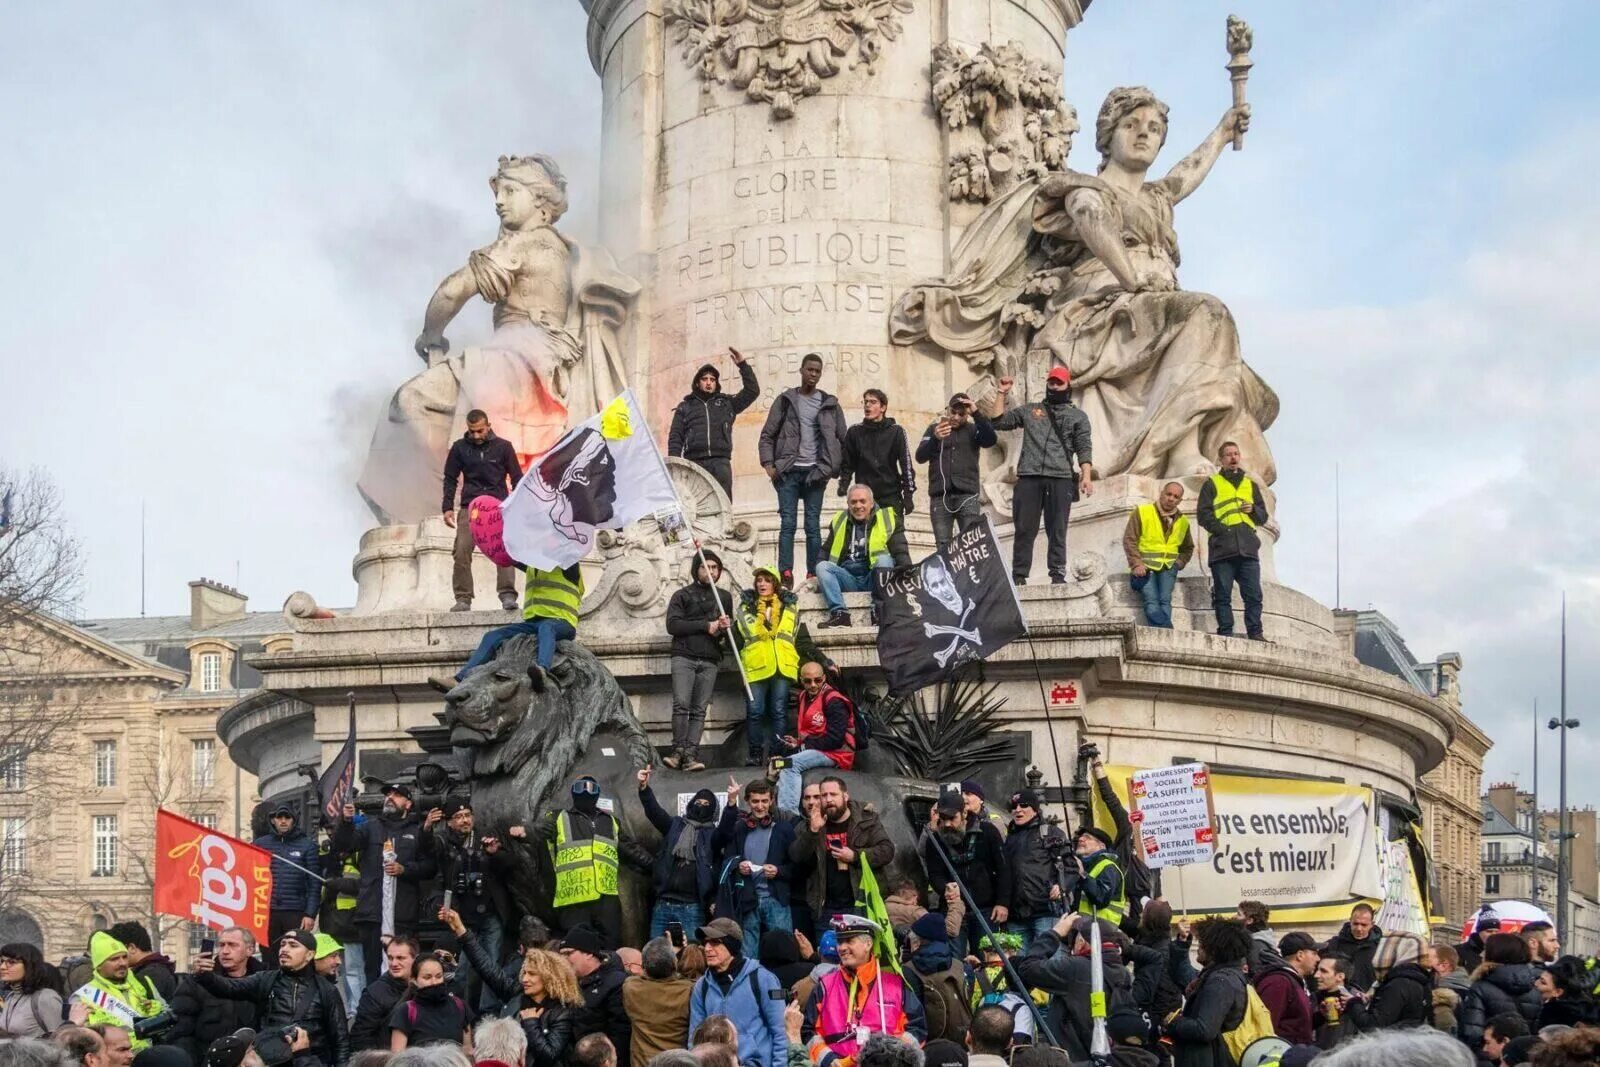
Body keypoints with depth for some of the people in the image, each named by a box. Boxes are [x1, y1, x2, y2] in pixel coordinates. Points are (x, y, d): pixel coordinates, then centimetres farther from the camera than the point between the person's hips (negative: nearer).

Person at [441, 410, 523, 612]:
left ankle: (508, 596, -13)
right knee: (462, 552, -9)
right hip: (469, 508, 1)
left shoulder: (503, 447, 4)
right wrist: (447, 508, 3)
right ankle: (463, 598, -4)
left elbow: (516, 478, 8)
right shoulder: (459, 448, 7)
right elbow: (450, 479, 12)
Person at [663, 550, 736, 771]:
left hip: (710, 661, 3)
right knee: (681, 704, -16)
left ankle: (691, 755, -9)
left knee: (699, 710, -5)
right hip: (684, 657, -3)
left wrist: (726, 627, 4)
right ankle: (678, 751, -13)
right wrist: (707, 626, -8)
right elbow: (672, 625, -4)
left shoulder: (725, 597, 20)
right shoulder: (683, 595, 8)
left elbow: (732, 627, 29)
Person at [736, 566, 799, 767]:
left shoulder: (789, 605, 16)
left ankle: (776, 754, 1)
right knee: (754, 711, -5)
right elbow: (738, 637, 12)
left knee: (779, 712, -1)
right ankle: (754, 755, 1)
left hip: (783, 665, 1)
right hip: (755, 666, -1)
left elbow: (798, 636, 17)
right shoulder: (746, 606, 14)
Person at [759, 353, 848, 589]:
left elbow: (842, 440, 12)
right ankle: (786, 575, -9)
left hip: (815, 472, 1)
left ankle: (814, 575, 3)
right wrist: (768, 463, -4)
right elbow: (767, 434, 8)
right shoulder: (785, 400, 9)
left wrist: (834, 469, 4)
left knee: (813, 525, 1)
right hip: (789, 471, 0)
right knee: (787, 524, -6)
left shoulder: (830, 404, 11)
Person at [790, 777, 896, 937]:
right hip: (826, 909, 2)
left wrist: (855, 856, -16)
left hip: (860, 904, -2)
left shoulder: (866, 821, 1)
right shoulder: (811, 825, 8)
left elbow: (887, 850, -5)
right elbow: (796, 856, -1)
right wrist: (812, 831, -16)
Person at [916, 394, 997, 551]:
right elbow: (920, 457, 2)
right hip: (940, 495, 1)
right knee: (943, 546, -4)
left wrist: (976, 414, -14)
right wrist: (935, 439, -17)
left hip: (967, 494, -1)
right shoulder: (934, 429, 15)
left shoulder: (973, 430, 13)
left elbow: (991, 440, -7)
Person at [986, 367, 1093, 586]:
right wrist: (1002, 394, 12)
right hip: (1029, 478, 1)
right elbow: (999, 422, 18)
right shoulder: (1029, 410, 21)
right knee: (1024, 529, -2)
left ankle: (1058, 575, -3)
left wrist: (1086, 475, -9)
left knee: (1057, 531, -2)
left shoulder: (1078, 416, 16)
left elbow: (1084, 448, 5)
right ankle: (1019, 576, -2)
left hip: (1061, 479, -1)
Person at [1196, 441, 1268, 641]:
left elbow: (1263, 517, 23)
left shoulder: (1251, 485, 25)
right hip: (1222, 548, -3)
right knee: (1223, 596, -5)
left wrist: (1254, 510, 1)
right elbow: (1203, 514, 3)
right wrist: (1221, 529, -11)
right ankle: (1225, 633, -4)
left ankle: (1255, 632, -4)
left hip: (1248, 548, 3)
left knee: (1253, 594, -5)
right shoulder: (1212, 484, 14)